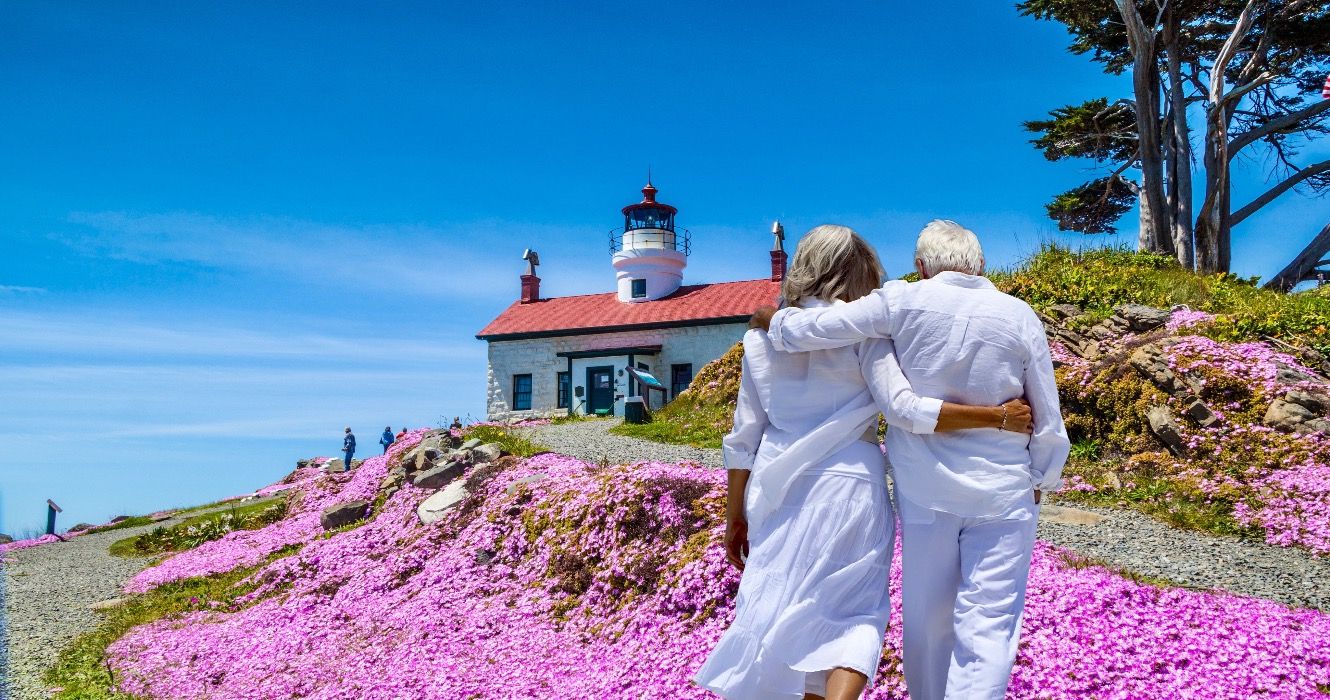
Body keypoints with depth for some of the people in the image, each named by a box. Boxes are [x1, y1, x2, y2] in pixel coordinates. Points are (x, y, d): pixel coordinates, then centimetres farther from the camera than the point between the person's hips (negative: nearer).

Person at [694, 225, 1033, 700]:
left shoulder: (761, 336, 5)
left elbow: (744, 437, 6)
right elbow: (907, 410, -16)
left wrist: (735, 517, 12)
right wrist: (998, 417, -11)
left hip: (777, 492, 4)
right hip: (847, 488, -3)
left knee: (777, 609, 14)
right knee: (856, 612, 9)